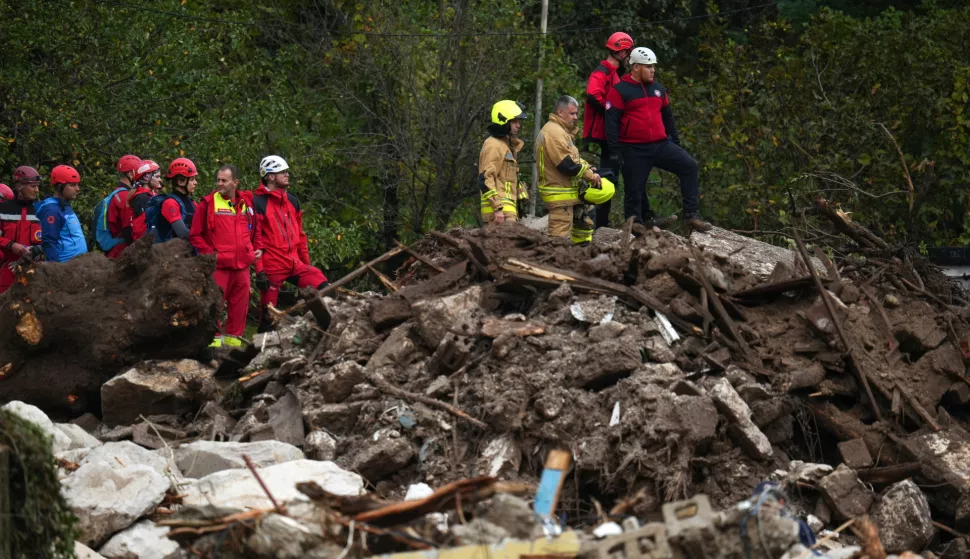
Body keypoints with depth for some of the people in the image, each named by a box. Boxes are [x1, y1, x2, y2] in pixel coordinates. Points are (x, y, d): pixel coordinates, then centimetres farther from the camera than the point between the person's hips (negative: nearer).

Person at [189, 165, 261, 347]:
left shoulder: (246, 202, 12)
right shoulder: (208, 203, -1)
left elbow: (254, 229, 25)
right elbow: (195, 235, 0)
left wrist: (257, 249, 10)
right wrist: (209, 252, -10)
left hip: (242, 264, 4)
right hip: (218, 265, -4)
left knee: (240, 303, 7)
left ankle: (233, 338, 17)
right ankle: (214, 339, 0)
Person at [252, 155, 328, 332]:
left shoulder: (292, 201, 15)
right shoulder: (258, 203, -5)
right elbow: (255, 239, -8)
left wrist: (306, 263, 19)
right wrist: (260, 271, -13)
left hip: (294, 264, 6)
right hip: (272, 267, -6)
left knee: (323, 288, -13)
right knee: (268, 313, -1)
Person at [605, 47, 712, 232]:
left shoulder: (658, 89, 15)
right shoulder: (620, 91, -5)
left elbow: (668, 117, 25)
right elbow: (611, 121, -8)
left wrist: (675, 141, 23)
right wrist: (614, 152, -12)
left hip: (661, 145, 5)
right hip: (634, 151, -5)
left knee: (690, 166, -8)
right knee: (635, 189, 0)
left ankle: (691, 215, -7)